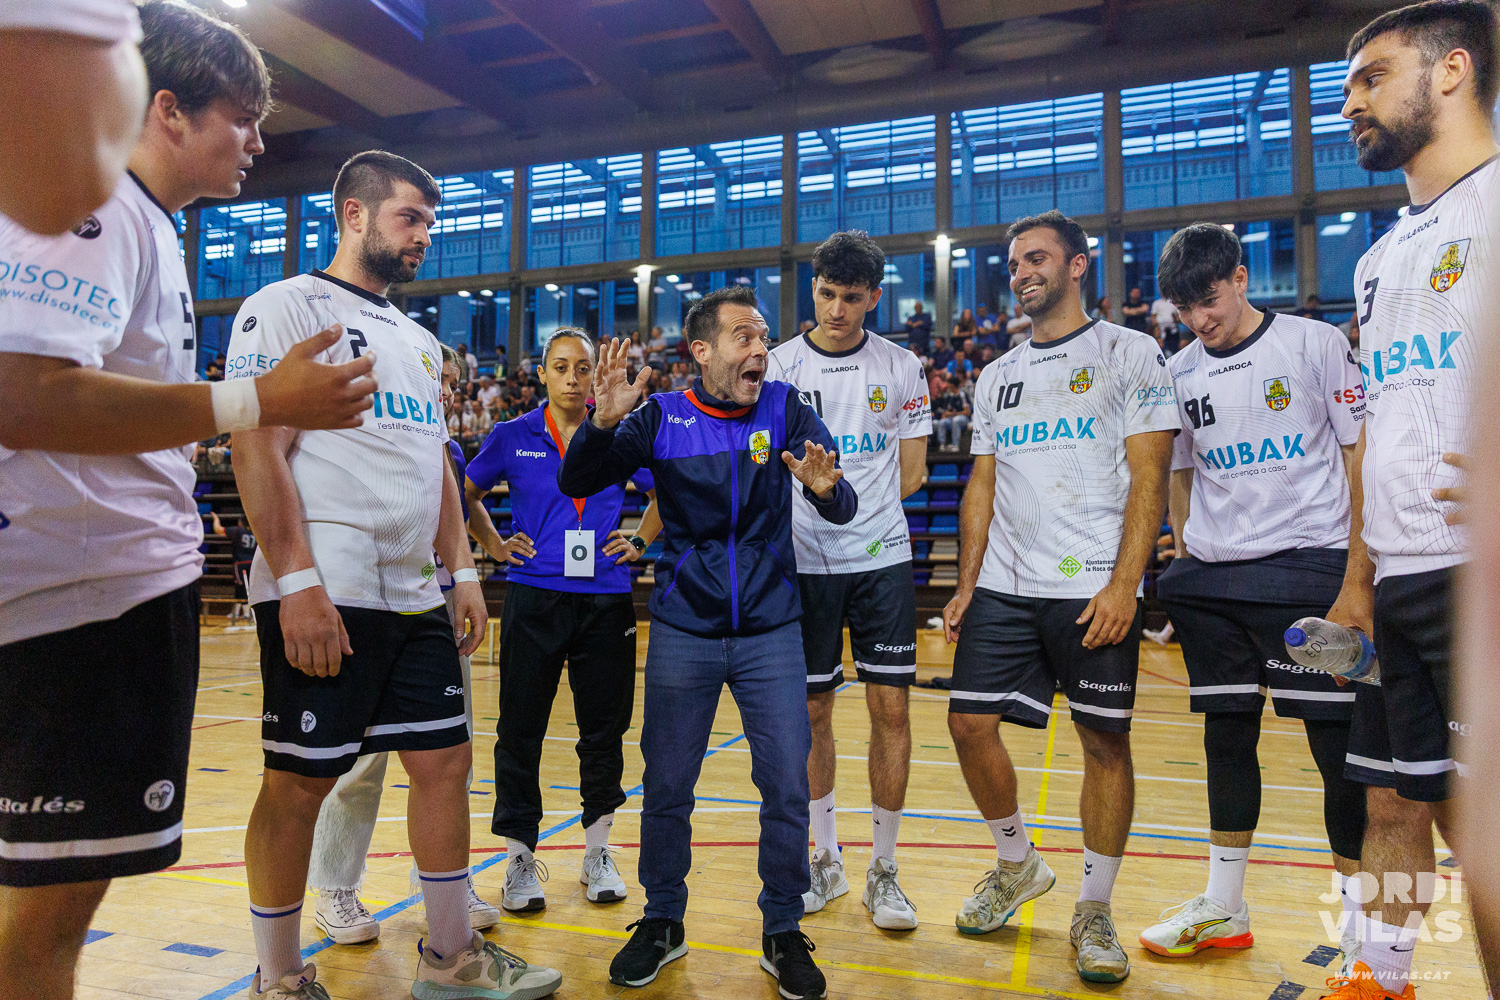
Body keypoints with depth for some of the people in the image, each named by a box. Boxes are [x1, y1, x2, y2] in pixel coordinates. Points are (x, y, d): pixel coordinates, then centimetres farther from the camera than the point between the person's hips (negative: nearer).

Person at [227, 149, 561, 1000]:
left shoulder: (420, 340, 20)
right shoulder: (285, 307, -2)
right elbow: (257, 450, -12)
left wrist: (463, 569, 12)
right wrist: (299, 583, -19)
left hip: (416, 596, 8)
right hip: (322, 596, -7)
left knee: (445, 760, 9)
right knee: (300, 780, 2)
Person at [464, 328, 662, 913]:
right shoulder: (512, 438, 5)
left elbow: (666, 492, 18)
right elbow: (466, 493, 18)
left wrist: (639, 542, 7)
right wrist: (493, 544, 7)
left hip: (606, 599, 1)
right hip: (533, 597, 0)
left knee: (604, 728, 7)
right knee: (521, 729, 2)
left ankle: (597, 853, 23)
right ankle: (520, 857, 16)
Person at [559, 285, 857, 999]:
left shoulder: (786, 410, -2)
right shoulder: (662, 418, -3)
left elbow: (843, 509, -10)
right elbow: (576, 484, -7)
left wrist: (825, 489, -33)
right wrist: (603, 423, -25)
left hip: (771, 631, 0)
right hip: (683, 630, 0)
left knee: (787, 786, 2)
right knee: (666, 786, 8)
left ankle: (783, 934, 23)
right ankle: (663, 923, 30)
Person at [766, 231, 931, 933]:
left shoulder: (900, 368, 4)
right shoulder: (778, 366, 2)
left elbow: (911, 474, 6)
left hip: (882, 560, 0)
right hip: (804, 564, 0)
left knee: (890, 708, -2)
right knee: (813, 710, 8)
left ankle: (883, 869, 15)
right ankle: (826, 859, 26)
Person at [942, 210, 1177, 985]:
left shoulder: (1130, 354, 1)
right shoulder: (998, 376, 17)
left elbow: (1148, 479, -7)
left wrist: (1123, 586, -16)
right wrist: (966, 587, 8)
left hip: (1094, 590, -5)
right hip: (1004, 588, 5)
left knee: (1105, 741, 2)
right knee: (970, 721, 2)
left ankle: (1094, 910, 20)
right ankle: (1017, 865, 26)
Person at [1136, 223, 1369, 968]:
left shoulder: (1315, 343, -1)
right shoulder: (1179, 373, 9)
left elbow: (1359, 451, 0)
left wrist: (1361, 561, -5)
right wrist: (1182, 551, 10)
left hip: (1310, 566, -4)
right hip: (1213, 577, 4)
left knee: (1337, 740, -2)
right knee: (1227, 734, 11)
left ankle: (1362, 927, 14)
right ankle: (1223, 908, 24)